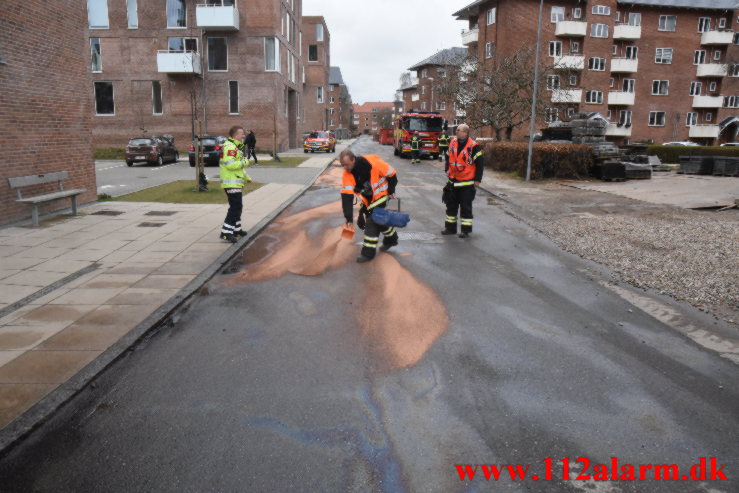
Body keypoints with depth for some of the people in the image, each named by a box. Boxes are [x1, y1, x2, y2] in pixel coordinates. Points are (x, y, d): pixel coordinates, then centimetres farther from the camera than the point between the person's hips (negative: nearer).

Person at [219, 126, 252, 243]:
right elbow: (230, 165, -27)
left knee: (238, 207, 18)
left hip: (236, 183, 11)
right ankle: (226, 232, -13)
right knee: (235, 207, -13)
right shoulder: (230, 147, -16)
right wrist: (245, 162, -15)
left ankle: (236, 230, 29)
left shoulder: (235, 147, 20)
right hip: (231, 184, -11)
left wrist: (246, 177, 29)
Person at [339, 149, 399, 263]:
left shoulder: (372, 162, -31)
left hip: (380, 195, -6)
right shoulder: (347, 174, -17)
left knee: (372, 221, -14)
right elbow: (346, 197, -22)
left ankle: (368, 252, 1)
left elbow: (391, 174, -16)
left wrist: (391, 191, -7)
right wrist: (349, 219, -27)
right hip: (367, 198, 6)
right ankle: (391, 238, 24)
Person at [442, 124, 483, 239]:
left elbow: (479, 163, -10)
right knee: (451, 205, 13)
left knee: (466, 207, 2)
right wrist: (447, 169, 11)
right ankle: (450, 228, 25)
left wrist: (477, 180, -11)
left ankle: (466, 230, 12)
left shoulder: (473, 146, -14)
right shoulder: (453, 142, 4)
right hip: (453, 181, 6)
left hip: (467, 183, -6)